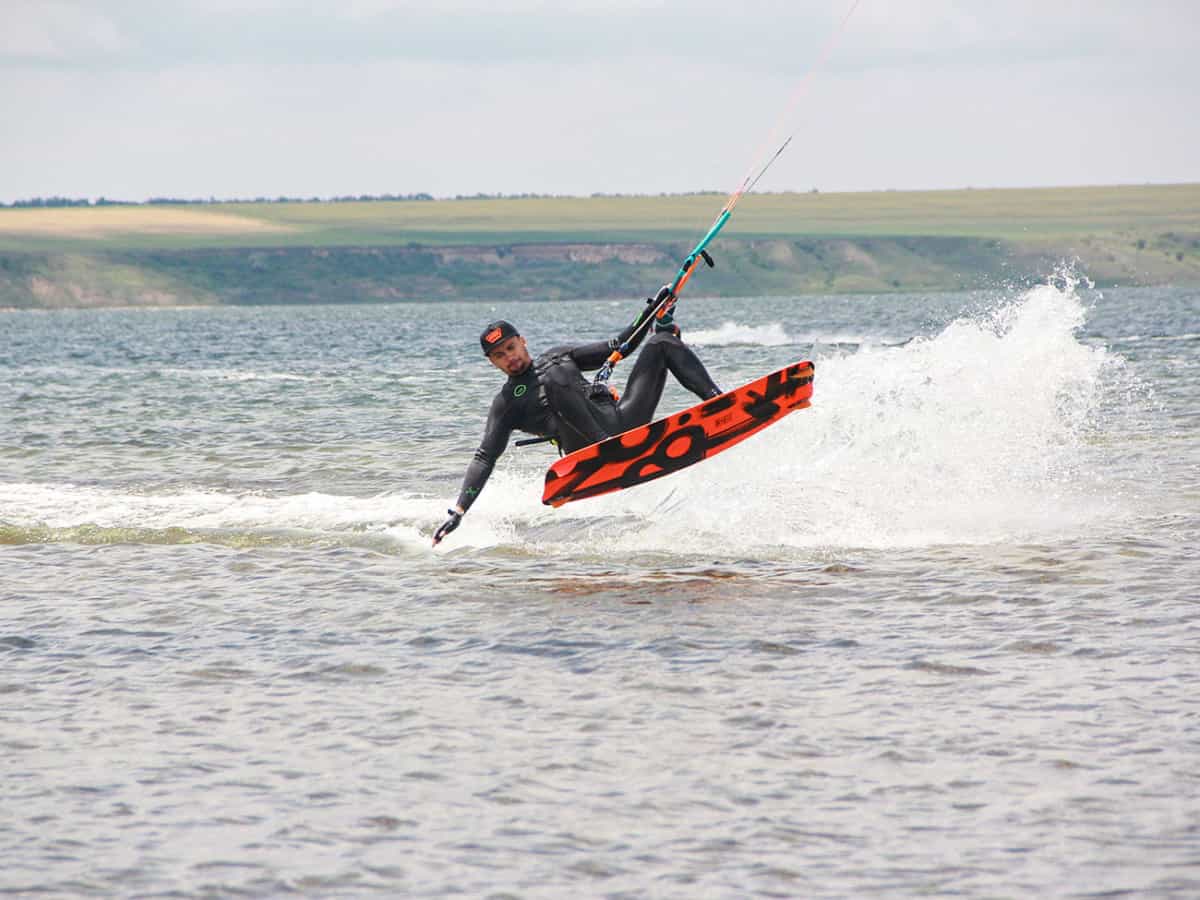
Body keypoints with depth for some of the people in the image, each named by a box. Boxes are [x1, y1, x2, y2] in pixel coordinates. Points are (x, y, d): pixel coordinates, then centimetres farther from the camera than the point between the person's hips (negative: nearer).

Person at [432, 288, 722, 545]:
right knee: (553, 380, -31)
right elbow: (484, 458, 3)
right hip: (592, 445, -6)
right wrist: (458, 511, -8)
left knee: (663, 343, 4)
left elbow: (618, 348, 30)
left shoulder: (556, 357, 26)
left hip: (625, 420, 6)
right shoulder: (507, 404, 11)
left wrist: (651, 312, 19)